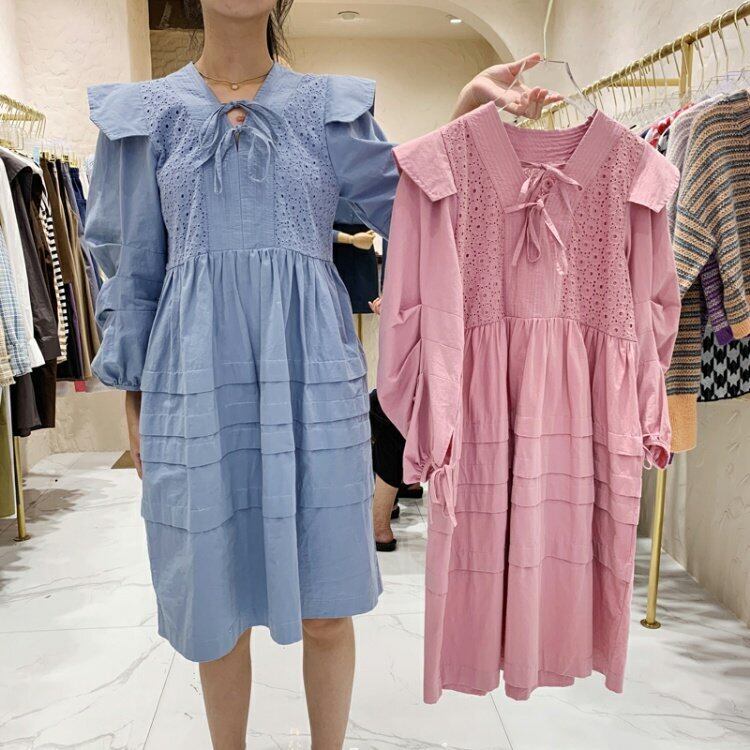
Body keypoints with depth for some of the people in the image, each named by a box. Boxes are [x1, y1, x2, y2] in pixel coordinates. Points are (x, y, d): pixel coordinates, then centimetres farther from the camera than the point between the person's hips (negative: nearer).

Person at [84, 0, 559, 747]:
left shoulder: (332, 108, 10)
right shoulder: (148, 114, 10)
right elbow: (133, 269, 11)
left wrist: (467, 108, -6)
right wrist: (135, 403, 9)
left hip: (311, 380, 0)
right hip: (198, 387, 1)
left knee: (325, 609, 8)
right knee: (219, 608, 11)